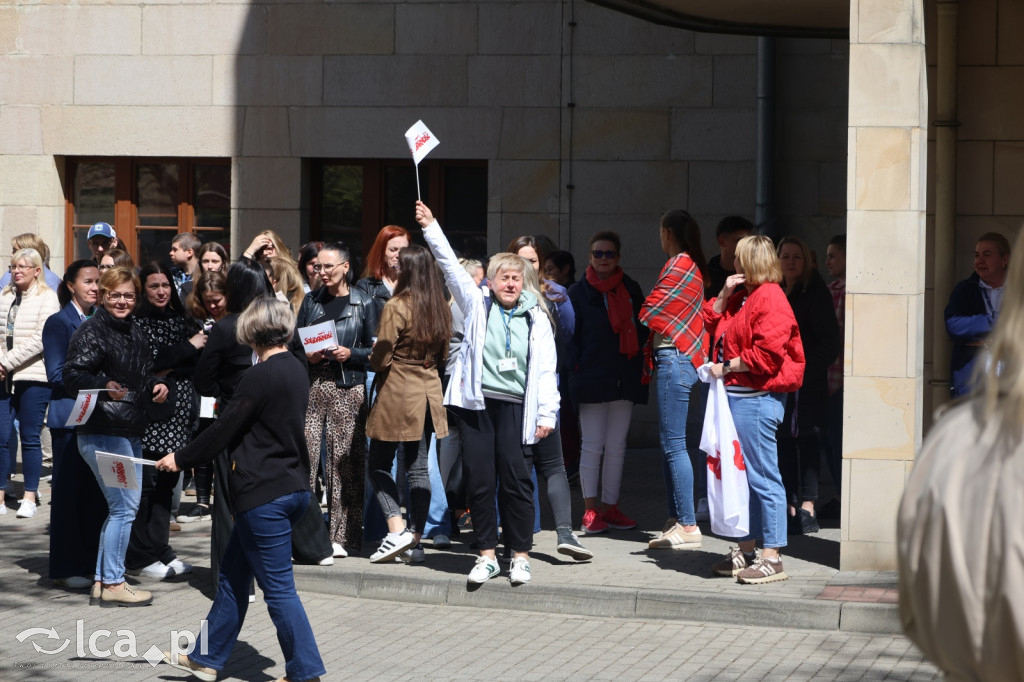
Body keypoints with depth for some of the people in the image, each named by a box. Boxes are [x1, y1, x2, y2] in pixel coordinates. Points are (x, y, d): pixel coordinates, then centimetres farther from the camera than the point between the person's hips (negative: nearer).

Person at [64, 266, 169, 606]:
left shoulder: (135, 334, 16)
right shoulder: (91, 331, -8)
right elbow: (72, 376, -17)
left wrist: (156, 386, 6)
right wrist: (105, 386, -33)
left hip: (131, 432, 9)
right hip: (102, 433, -9)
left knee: (122, 507, 12)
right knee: (124, 507, -10)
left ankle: (102, 582, 20)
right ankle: (112, 583, -2)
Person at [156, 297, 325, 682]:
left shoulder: (261, 377, -18)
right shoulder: (296, 370, 9)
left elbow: (224, 430, -12)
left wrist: (180, 459, 2)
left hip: (264, 495, -9)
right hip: (293, 487, 9)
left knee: (278, 587, -3)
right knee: (232, 575, 18)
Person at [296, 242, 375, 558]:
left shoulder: (363, 304, 5)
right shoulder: (311, 300, 14)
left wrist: (350, 354, -12)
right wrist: (306, 354, -3)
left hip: (348, 389, -2)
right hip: (312, 386, 3)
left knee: (345, 460, -3)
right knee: (304, 456, -6)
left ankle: (341, 535, 2)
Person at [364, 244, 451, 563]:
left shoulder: (396, 307, -15)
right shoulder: (440, 308, 4)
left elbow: (380, 358, -13)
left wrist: (374, 361, 7)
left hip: (397, 393, -6)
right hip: (428, 391, 6)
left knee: (380, 464, 3)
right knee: (418, 467, 10)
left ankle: (397, 530, -10)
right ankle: (416, 538, 11)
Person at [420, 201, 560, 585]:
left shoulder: (536, 318, 7)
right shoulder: (477, 304, 9)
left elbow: (546, 369, 5)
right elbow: (450, 265, 3)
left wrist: (546, 414, 0)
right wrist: (430, 227, -4)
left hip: (515, 406, -1)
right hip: (477, 404, 1)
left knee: (516, 480, -3)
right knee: (478, 479, 3)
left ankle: (520, 554, 8)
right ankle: (487, 554, 13)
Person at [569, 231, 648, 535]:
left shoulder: (631, 289, 10)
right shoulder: (579, 292, 3)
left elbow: (642, 329, 13)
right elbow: (570, 334, 2)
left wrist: (640, 365, 2)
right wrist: (576, 366, -8)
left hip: (625, 380, 3)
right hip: (592, 380, -3)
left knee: (616, 447, 6)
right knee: (592, 446, -3)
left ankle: (610, 507, 12)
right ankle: (590, 510, 1)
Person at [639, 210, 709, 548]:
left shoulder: (678, 266, -12)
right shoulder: (694, 266, 17)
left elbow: (648, 313, -9)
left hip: (673, 359, -10)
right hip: (681, 360, 10)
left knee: (673, 444, -10)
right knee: (670, 444, 12)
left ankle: (688, 526, -10)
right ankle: (676, 520, 14)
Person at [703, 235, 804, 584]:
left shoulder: (770, 298, -13)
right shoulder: (742, 297, 18)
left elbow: (767, 354, -20)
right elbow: (711, 323, 24)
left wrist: (727, 367, -14)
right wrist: (724, 294, 11)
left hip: (756, 398, -11)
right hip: (736, 396, 11)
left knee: (762, 477, -9)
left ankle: (772, 558, -7)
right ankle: (745, 551, 22)